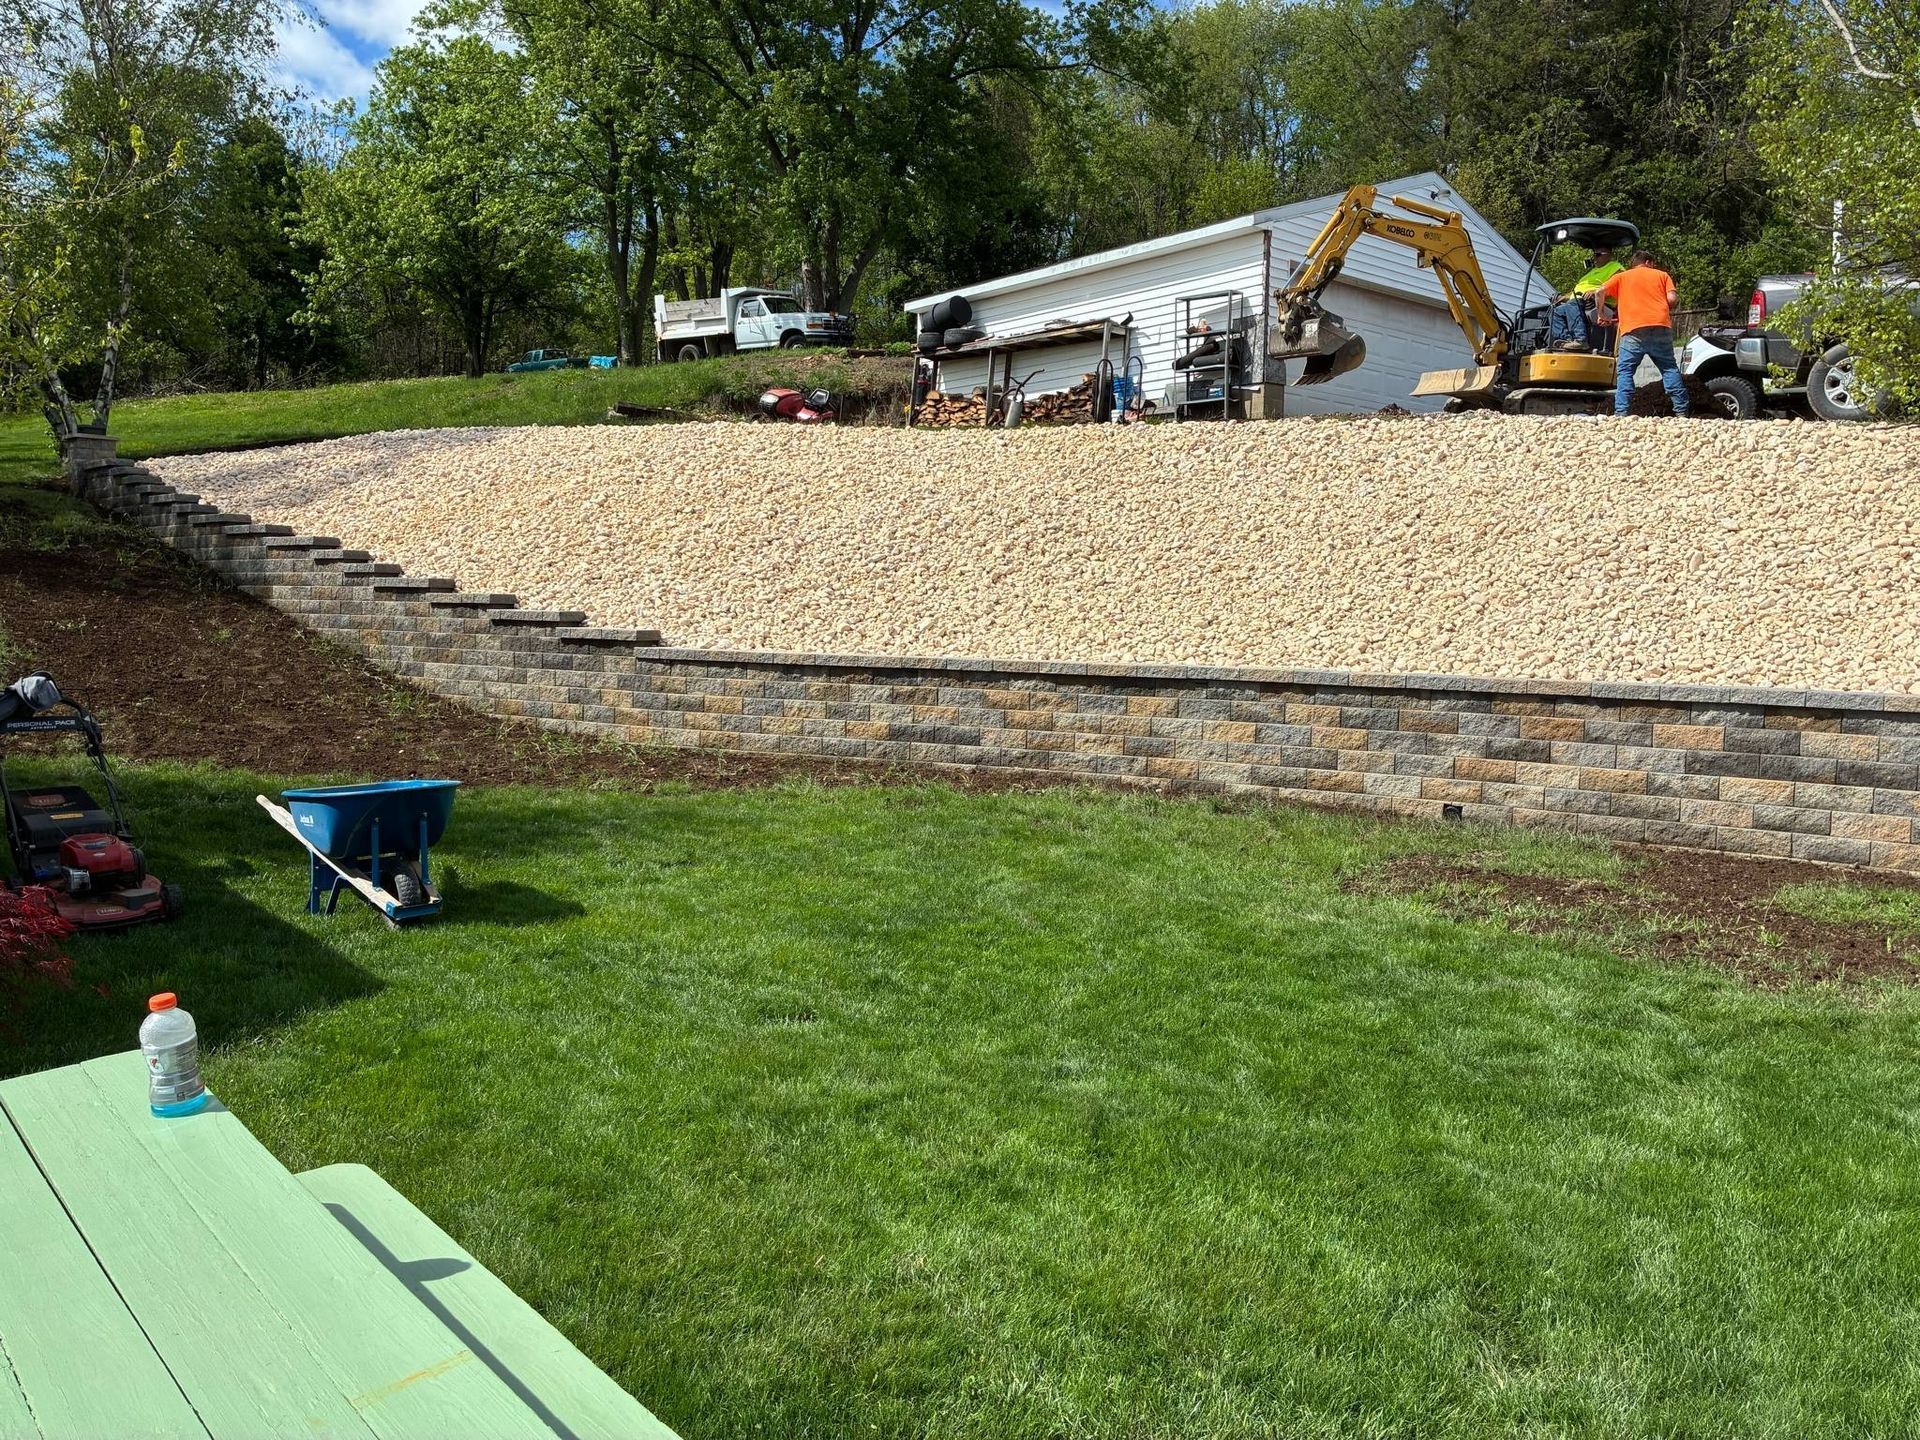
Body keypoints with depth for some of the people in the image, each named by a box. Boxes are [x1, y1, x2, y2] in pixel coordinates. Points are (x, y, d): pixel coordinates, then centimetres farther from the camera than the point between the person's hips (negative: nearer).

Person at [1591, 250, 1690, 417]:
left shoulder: (1621, 276, 20)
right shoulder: (1662, 275, 21)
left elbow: (1600, 292, 4)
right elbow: (1672, 297, 6)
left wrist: (1600, 314, 17)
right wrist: (1667, 310, 26)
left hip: (1633, 329, -2)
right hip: (1661, 325, 2)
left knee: (1625, 370, -1)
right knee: (1669, 368, 9)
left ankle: (1621, 412, -15)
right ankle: (1681, 410, 8)